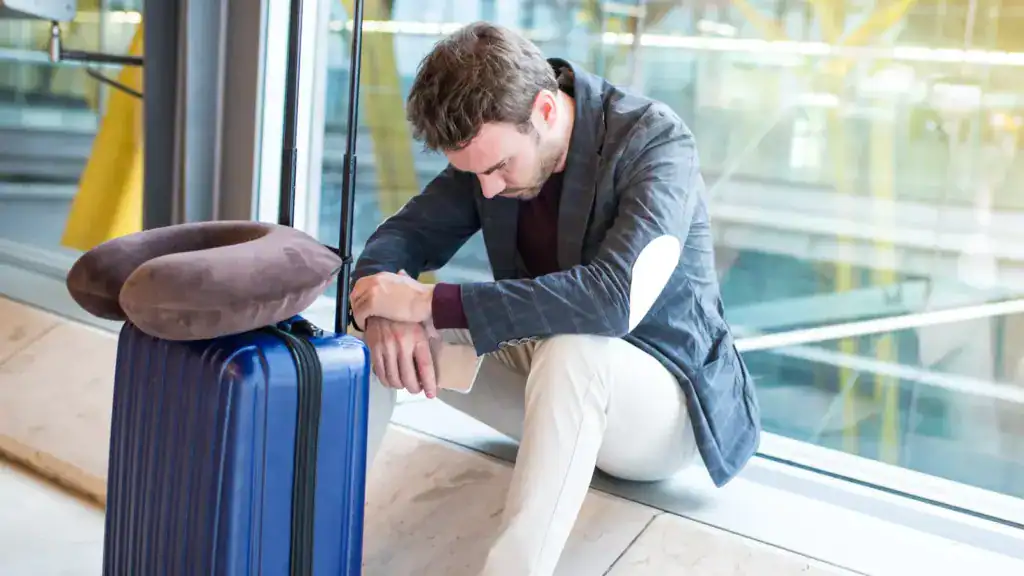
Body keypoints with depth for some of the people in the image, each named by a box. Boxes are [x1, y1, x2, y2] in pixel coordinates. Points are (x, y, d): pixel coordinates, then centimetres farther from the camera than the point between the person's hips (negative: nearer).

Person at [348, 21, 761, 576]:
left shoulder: (655, 140, -23)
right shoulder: (492, 143, -5)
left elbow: (616, 296, -37)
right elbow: (401, 236, -4)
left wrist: (431, 304, -38)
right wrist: (387, 311, -29)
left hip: (666, 397, -6)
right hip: (550, 372, 6)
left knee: (572, 347, -39)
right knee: (384, 333, -13)